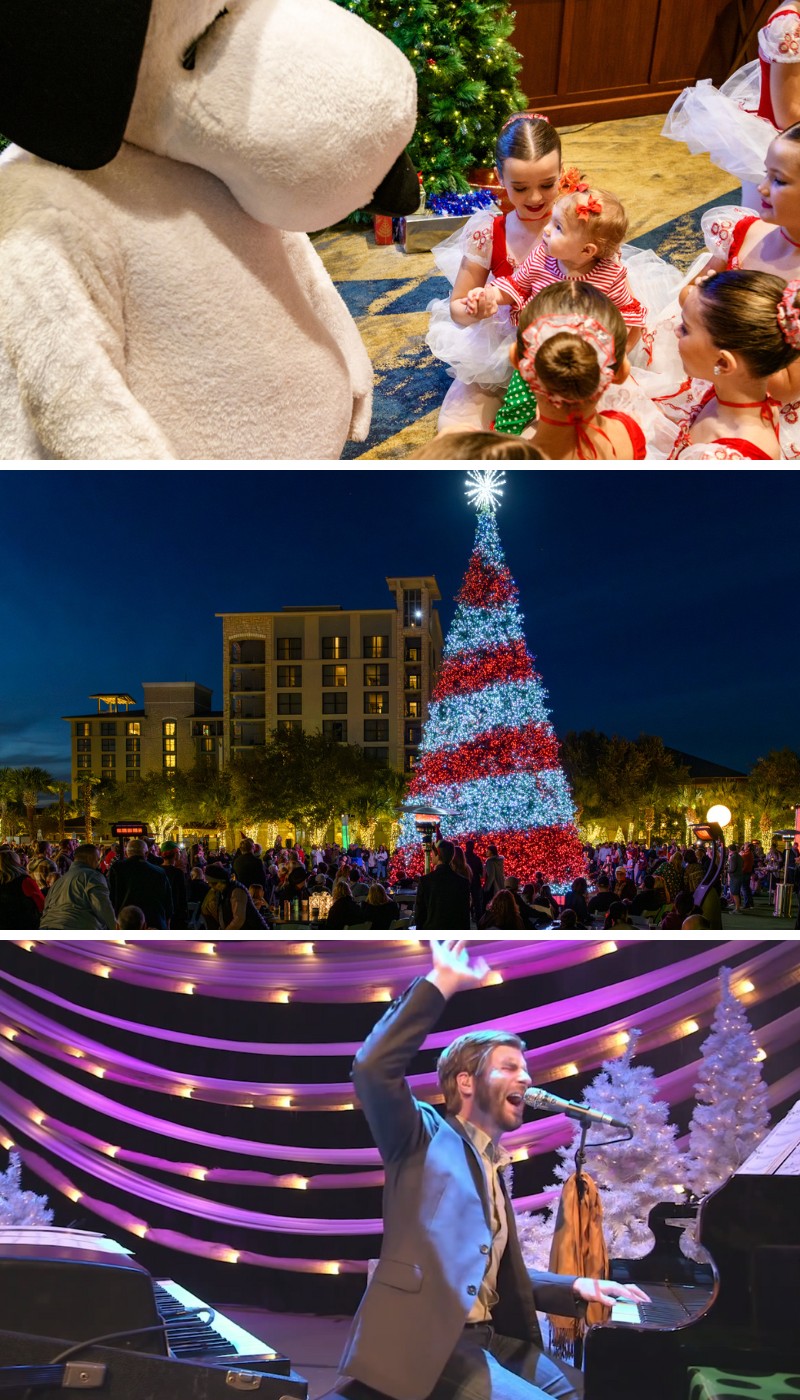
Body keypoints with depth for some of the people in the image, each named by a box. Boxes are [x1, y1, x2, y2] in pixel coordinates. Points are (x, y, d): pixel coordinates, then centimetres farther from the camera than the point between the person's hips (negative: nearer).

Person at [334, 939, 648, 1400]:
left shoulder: (494, 1171, 21)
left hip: (490, 1338, 8)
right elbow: (373, 1069, -22)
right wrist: (440, 983, -23)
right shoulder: (427, 1136, -2)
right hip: (426, 1342, -8)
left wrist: (575, 1288, 9)